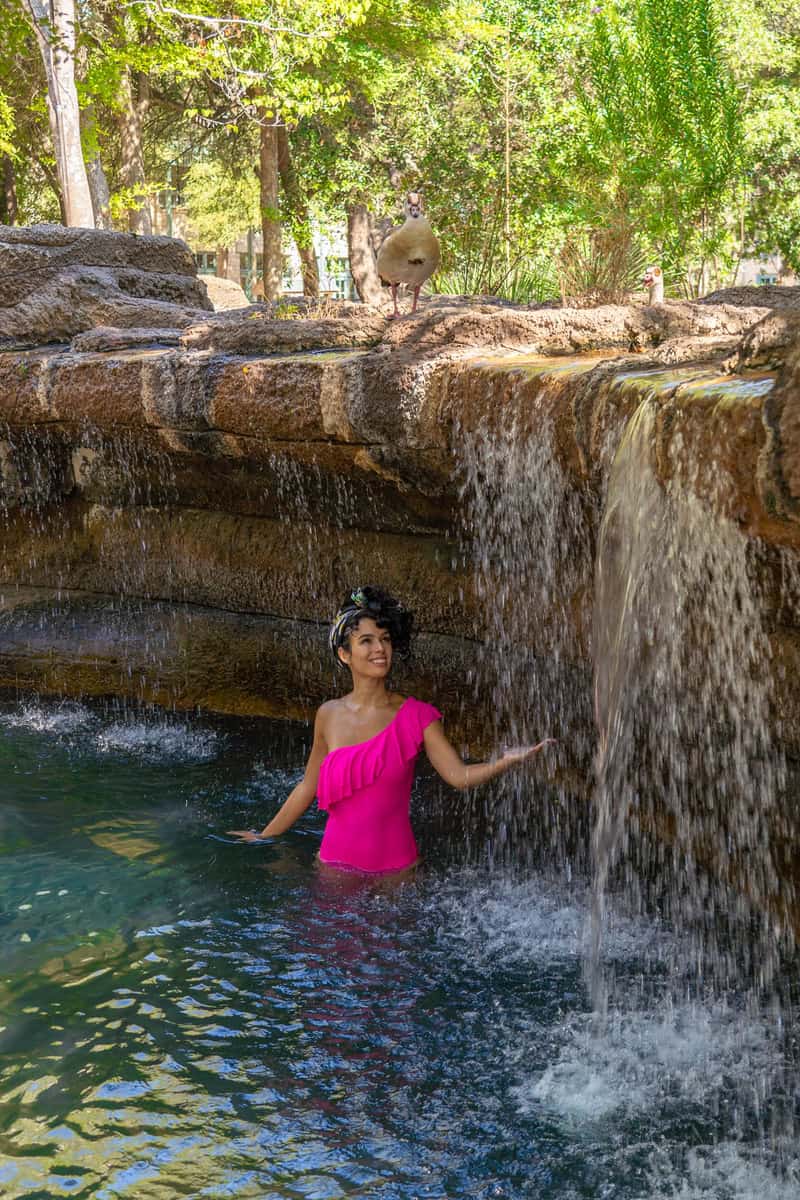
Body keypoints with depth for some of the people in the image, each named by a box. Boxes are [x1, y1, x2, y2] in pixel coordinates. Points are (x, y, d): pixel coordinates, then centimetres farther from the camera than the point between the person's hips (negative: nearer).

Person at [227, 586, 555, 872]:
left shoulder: (416, 716, -6)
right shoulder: (329, 715, -1)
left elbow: (459, 775, -14)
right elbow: (308, 787, 10)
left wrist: (507, 760, -32)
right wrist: (265, 836, 16)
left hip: (396, 864, -1)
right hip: (337, 859, 1)